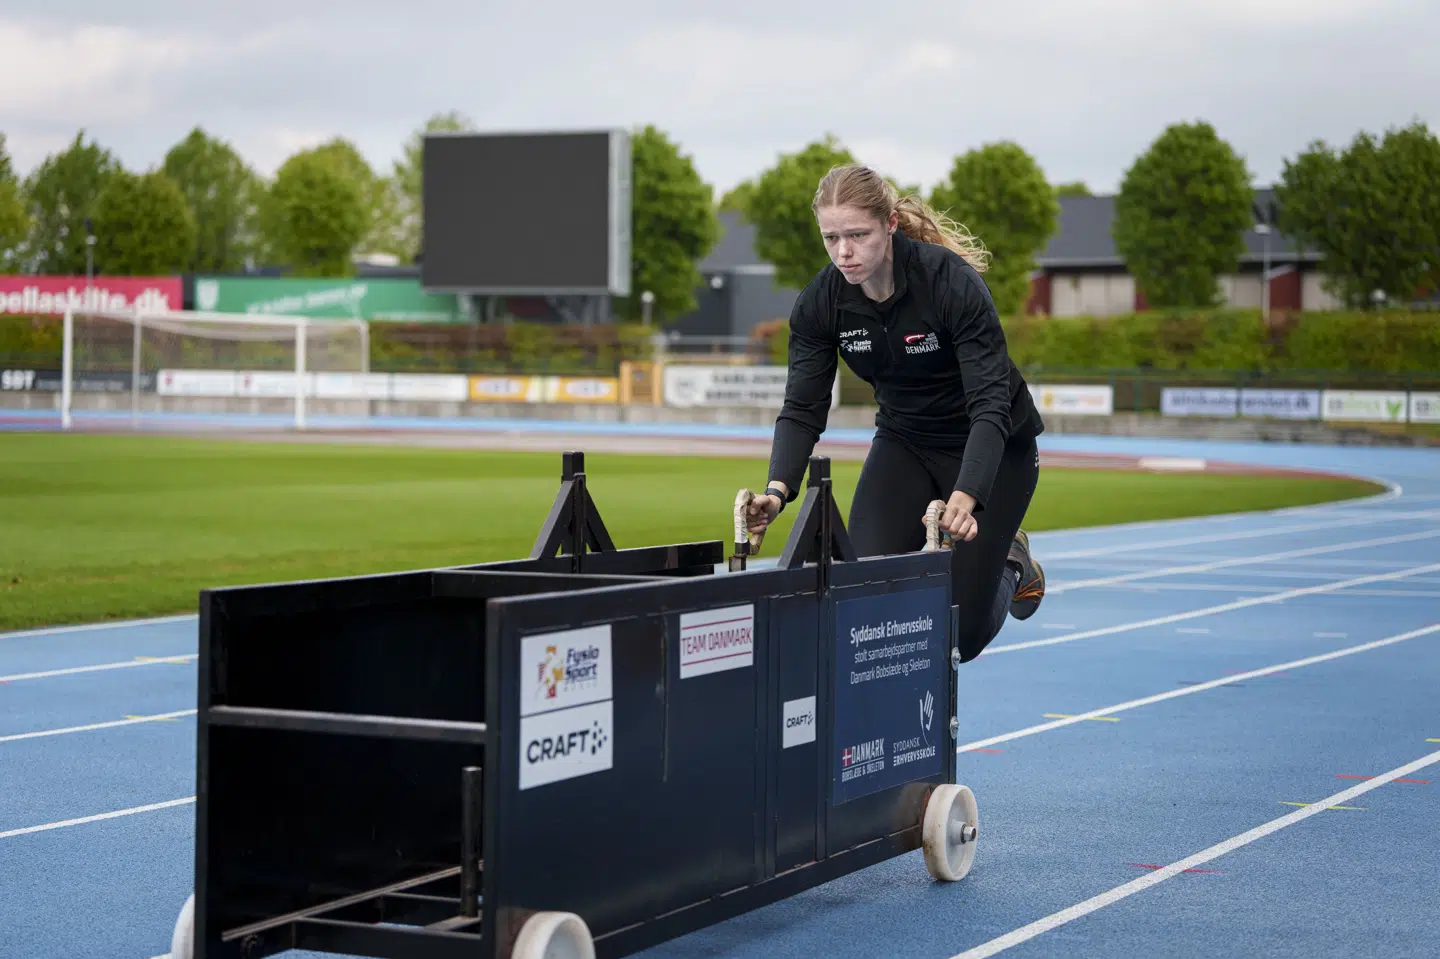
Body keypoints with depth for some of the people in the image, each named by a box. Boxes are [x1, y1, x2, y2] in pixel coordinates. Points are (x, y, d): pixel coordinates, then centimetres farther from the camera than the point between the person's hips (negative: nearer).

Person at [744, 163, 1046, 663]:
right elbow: (803, 408, -15)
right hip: (903, 441, 4)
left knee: (960, 633, -7)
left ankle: (1008, 562, 26)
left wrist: (965, 497, -50)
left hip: (991, 447, -4)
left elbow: (991, 403, -34)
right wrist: (778, 489, -33)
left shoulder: (952, 282, -29)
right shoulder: (821, 300, -16)